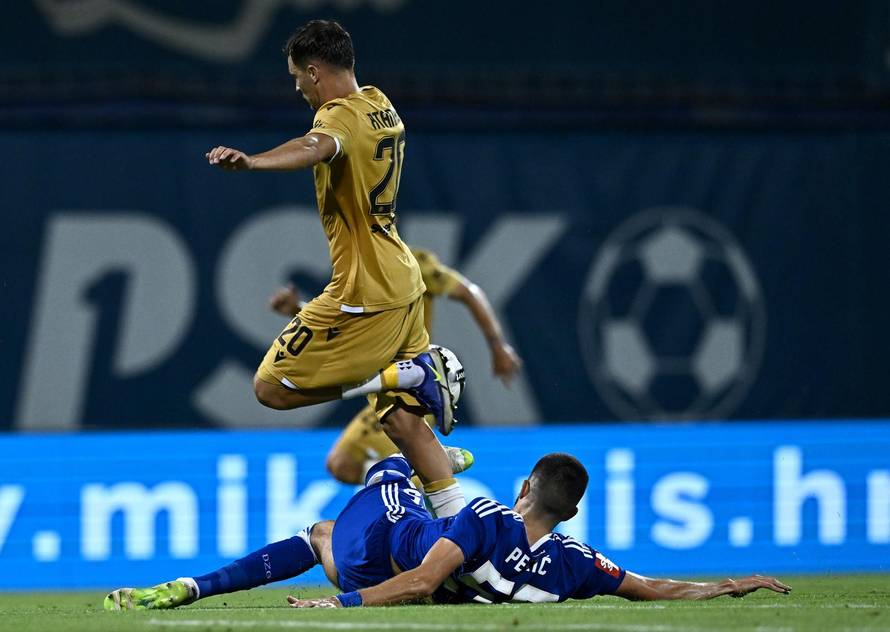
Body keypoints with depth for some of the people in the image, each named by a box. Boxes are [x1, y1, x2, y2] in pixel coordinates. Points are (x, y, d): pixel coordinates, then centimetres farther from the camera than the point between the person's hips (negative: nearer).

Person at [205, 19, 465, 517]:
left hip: (364, 291, -9)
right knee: (401, 417, 12)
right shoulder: (380, 104, 11)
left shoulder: (341, 116, -17)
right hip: (403, 283, 9)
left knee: (273, 388, -1)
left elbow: (315, 148, -42)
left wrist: (251, 162, -59)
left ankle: (412, 375, -8)